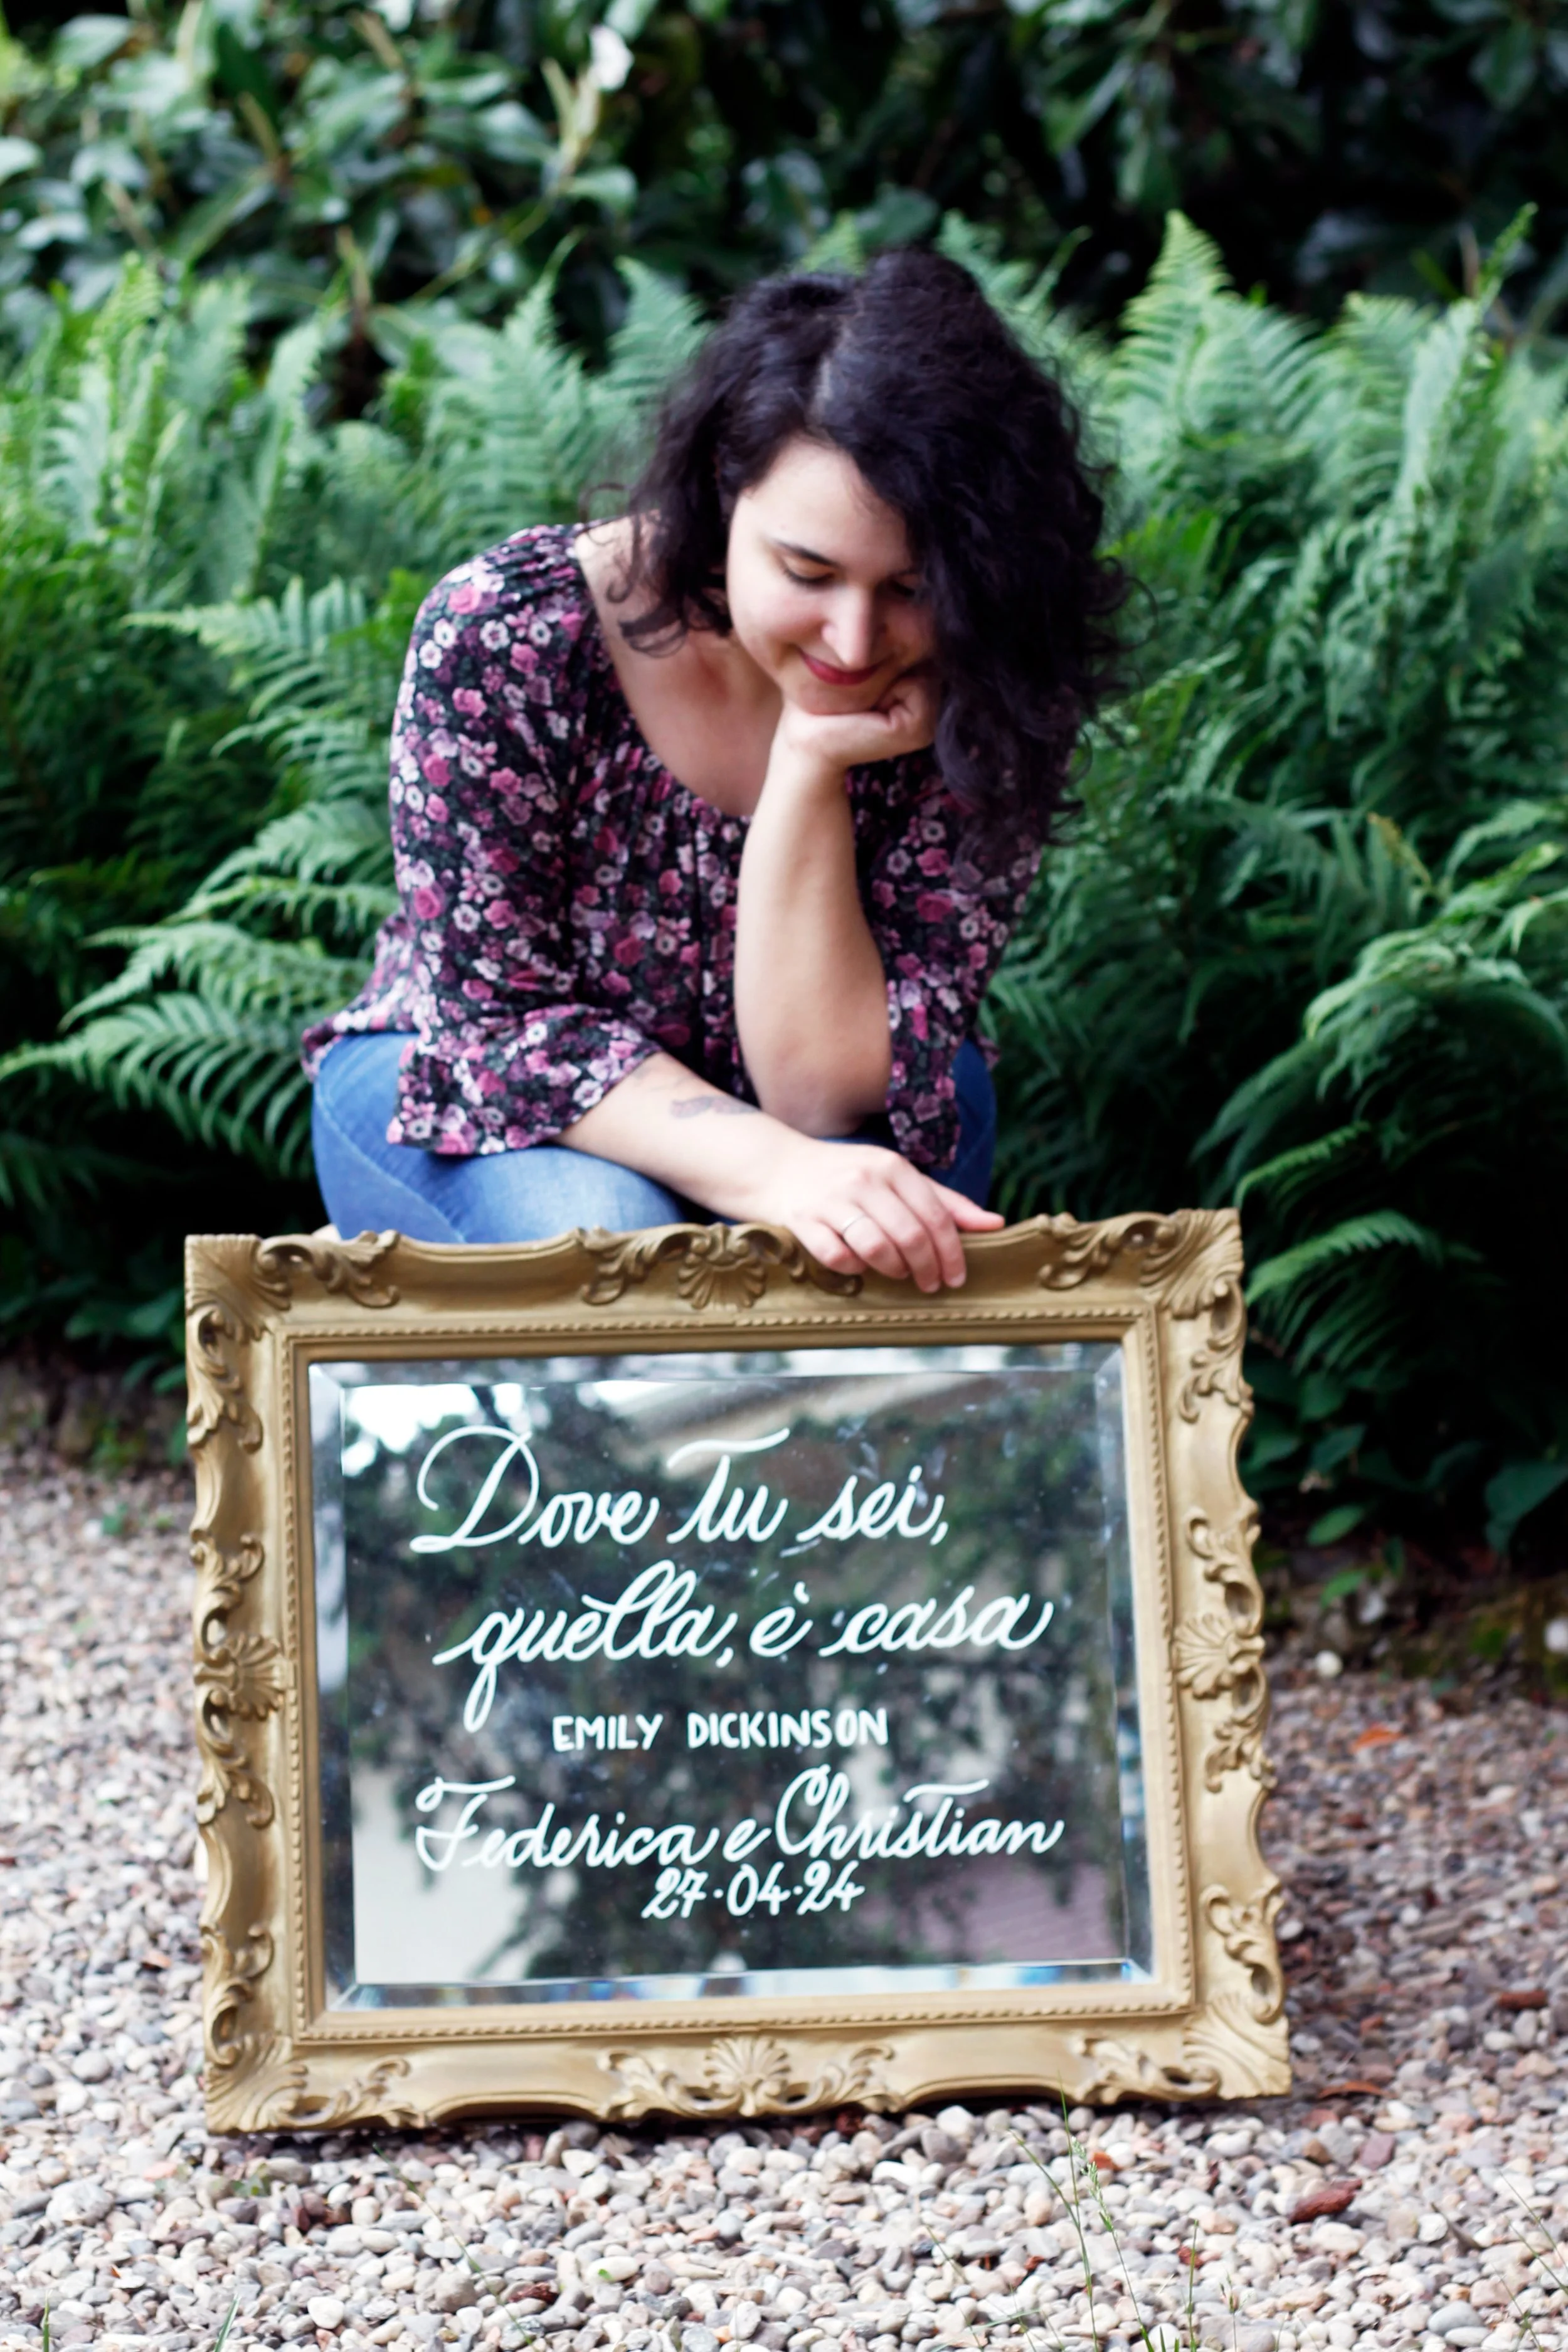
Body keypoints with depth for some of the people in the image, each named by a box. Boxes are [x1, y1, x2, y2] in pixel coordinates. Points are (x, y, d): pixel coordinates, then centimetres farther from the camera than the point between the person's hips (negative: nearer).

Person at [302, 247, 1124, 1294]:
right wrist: (769, 1170, -40)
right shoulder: (503, 635, -25)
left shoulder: (984, 707, -21)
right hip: (470, 1097, -2)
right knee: (603, 1239, -35)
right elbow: (502, 1021, -23)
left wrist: (812, 767, -35)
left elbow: (826, 1097, -24)